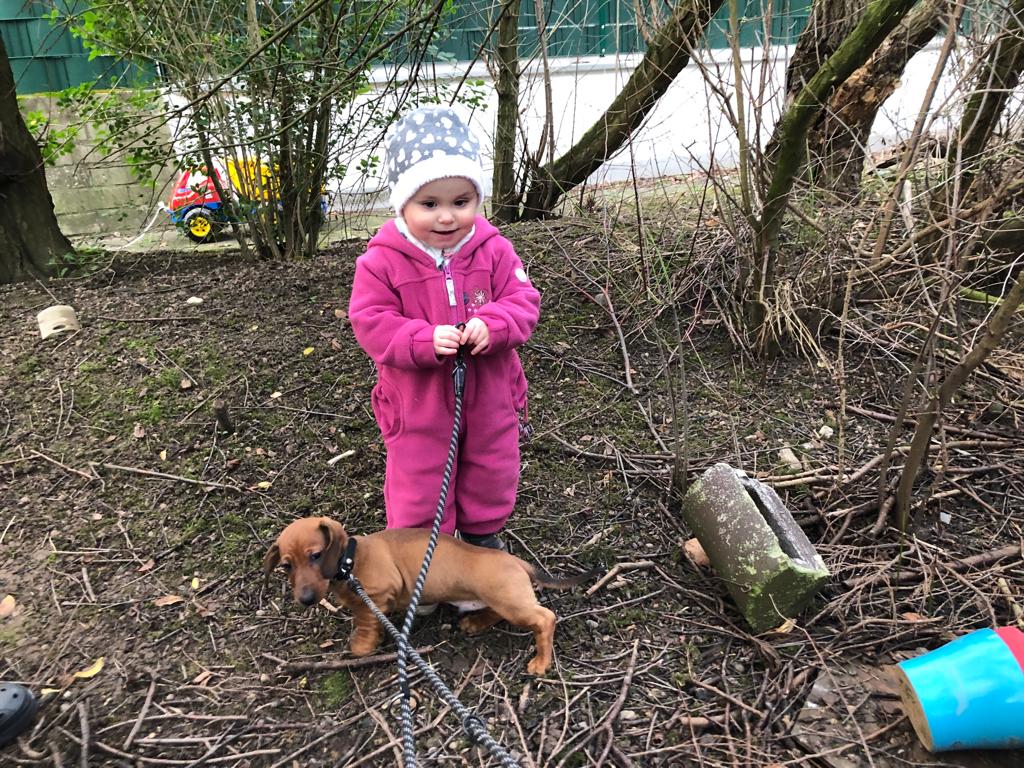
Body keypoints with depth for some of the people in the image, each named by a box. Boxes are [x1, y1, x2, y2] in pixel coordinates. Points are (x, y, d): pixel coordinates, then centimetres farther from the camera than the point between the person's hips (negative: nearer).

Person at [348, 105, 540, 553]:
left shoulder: (493, 250, -8)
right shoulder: (382, 262, -15)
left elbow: (523, 300, -7)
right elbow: (371, 324, -16)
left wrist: (492, 325, -29)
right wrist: (425, 340, -33)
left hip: (490, 394, 3)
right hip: (419, 403, -2)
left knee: (492, 473, 22)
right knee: (418, 484, 12)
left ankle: (484, 532, 49)